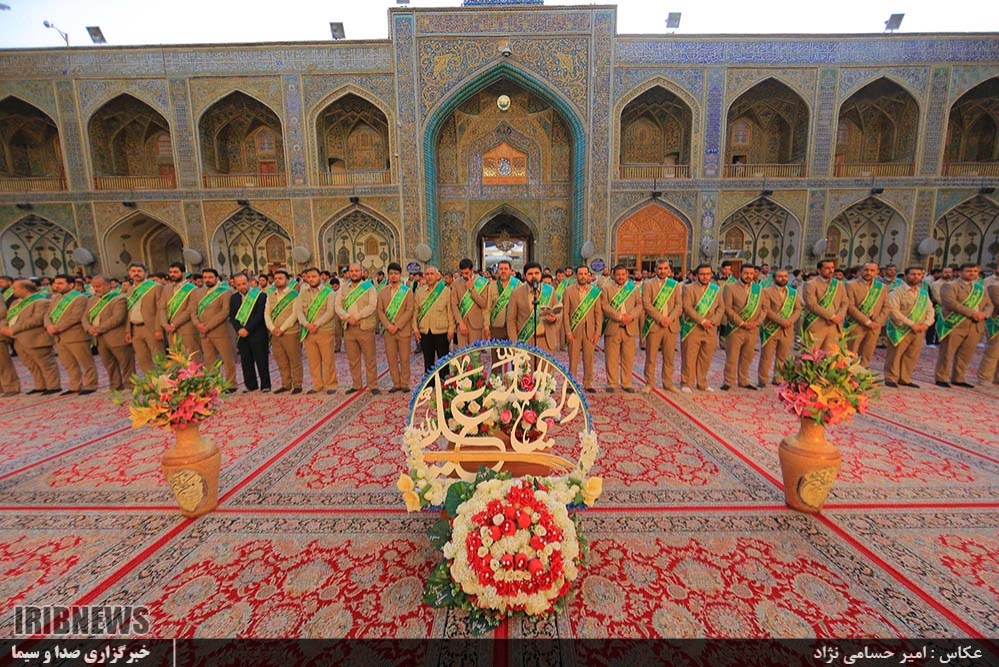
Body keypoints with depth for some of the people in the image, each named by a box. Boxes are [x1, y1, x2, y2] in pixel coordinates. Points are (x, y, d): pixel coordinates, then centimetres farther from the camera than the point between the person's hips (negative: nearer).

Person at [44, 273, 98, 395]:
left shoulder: (80, 298, -7)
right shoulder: (55, 298, 17)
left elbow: (75, 317, -16)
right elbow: (48, 314, 13)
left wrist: (57, 328, -16)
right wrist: (49, 326, -7)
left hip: (76, 336, -8)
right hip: (59, 337, 8)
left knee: (86, 363, -1)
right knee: (69, 365, 13)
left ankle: (90, 386, 5)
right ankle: (75, 387, 20)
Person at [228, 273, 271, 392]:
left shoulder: (260, 295, -4)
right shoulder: (234, 297, 13)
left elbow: (259, 315, -11)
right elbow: (232, 316, 9)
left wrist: (247, 329, -16)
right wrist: (239, 329, -8)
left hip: (257, 334, -5)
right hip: (241, 334, 5)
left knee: (261, 360, -1)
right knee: (246, 361, 8)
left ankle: (265, 385, 8)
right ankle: (251, 385, 18)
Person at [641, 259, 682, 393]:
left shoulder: (675, 285, 13)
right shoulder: (648, 284, 3)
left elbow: (679, 304, 5)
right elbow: (646, 304, -7)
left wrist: (671, 318, -12)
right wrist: (660, 318, -14)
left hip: (671, 325, 3)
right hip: (654, 325, -3)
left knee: (669, 357, 8)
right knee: (650, 357, 1)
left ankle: (668, 383, 19)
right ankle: (649, 383, 10)